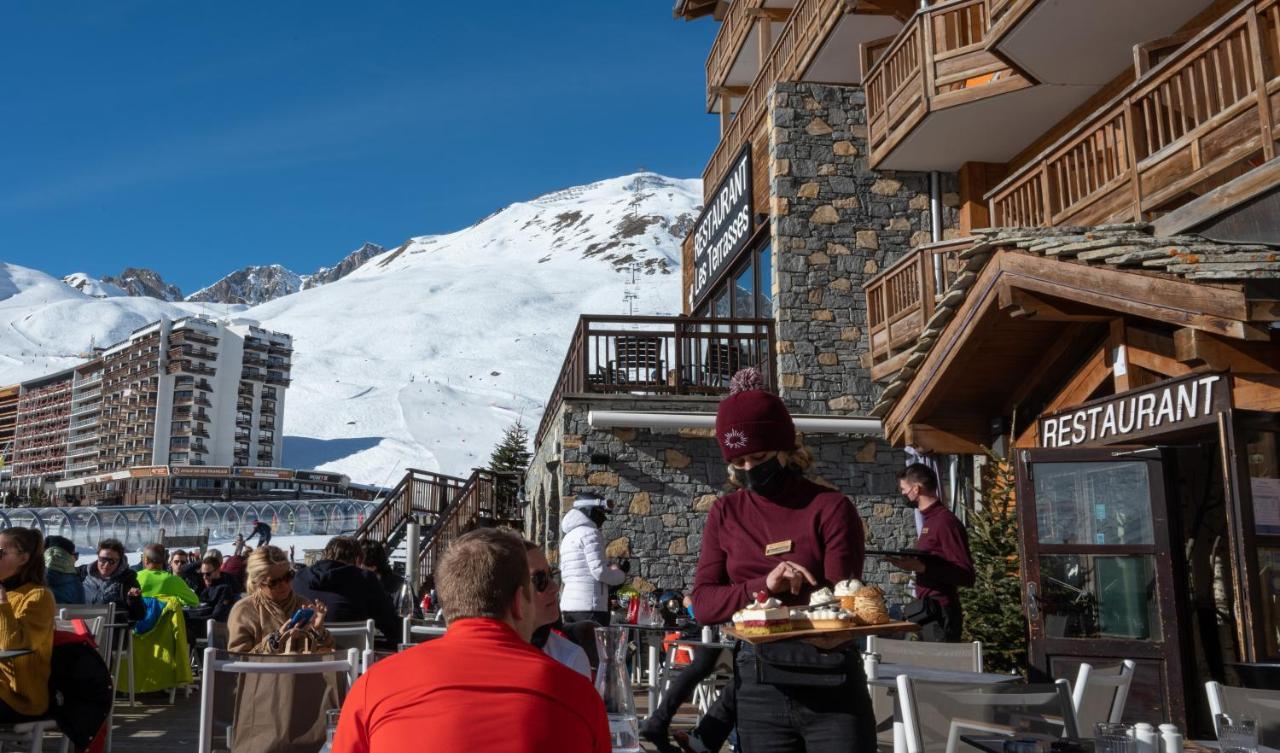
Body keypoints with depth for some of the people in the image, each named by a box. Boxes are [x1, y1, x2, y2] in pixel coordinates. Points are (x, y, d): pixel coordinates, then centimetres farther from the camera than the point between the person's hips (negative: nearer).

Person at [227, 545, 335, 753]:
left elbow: (327, 655, 14)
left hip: (305, 679, 3)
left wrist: (319, 631, -6)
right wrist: (275, 640, -12)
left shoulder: (304, 606, 16)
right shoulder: (243, 611, 6)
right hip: (262, 684, -3)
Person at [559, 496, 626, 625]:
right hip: (590, 605, -9)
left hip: (568, 604, 9)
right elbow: (599, 571, -15)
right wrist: (621, 575, 4)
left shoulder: (568, 537, 19)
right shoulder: (590, 532, -8)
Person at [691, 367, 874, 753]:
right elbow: (704, 603, -1)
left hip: (830, 685, -3)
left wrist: (750, 600, -19)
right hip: (757, 687, 3)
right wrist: (763, 585, -18)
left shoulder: (830, 507, -6)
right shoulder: (725, 513, 5)